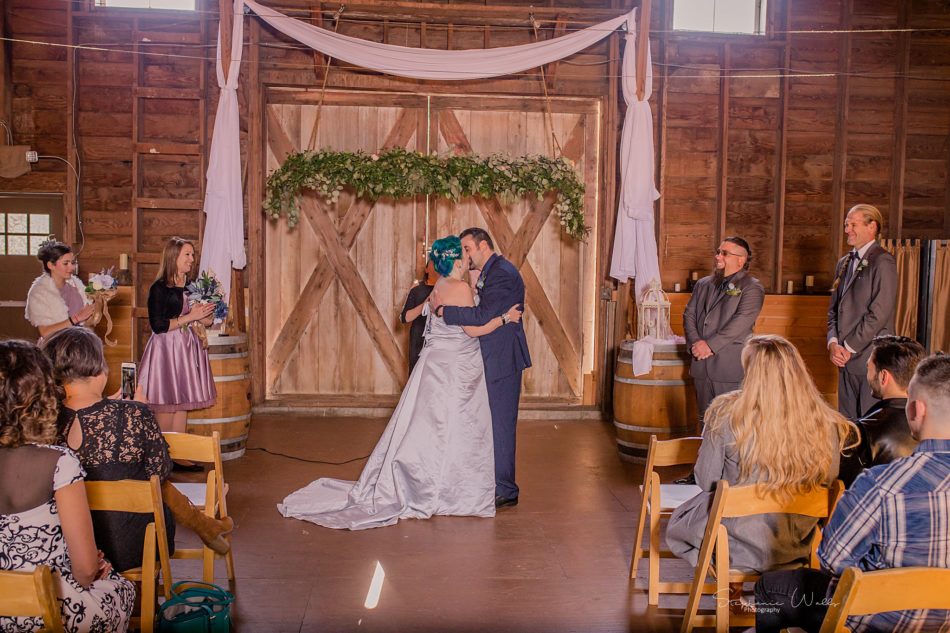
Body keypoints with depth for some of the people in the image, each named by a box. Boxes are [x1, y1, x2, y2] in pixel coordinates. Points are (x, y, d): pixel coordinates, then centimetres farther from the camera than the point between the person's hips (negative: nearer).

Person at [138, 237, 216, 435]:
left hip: (188, 350, 6)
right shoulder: (159, 288, -9)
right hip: (166, 350, -6)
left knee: (183, 405, 6)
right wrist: (190, 317, -15)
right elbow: (158, 325, -16)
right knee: (165, 408, -3)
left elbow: (204, 320, 20)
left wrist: (205, 316, -3)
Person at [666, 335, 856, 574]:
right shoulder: (826, 424, -16)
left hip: (739, 540, -3)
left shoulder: (726, 414, -21)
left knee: (677, 522, 30)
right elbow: (828, 483, 0)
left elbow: (706, 481, -11)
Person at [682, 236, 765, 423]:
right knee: (705, 420, 12)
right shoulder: (703, 284, 17)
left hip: (731, 367, -6)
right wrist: (695, 343, -8)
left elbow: (740, 322, -14)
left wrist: (710, 345, -19)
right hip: (701, 367, 6)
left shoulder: (751, 288, -2)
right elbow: (689, 314, 10)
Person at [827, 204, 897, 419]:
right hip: (846, 358, 8)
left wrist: (849, 347, -12)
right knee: (847, 422, 11)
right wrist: (833, 343, 0)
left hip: (870, 359, -7)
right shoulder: (844, 263, 16)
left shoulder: (883, 262, -9)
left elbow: (879, 313, -16)